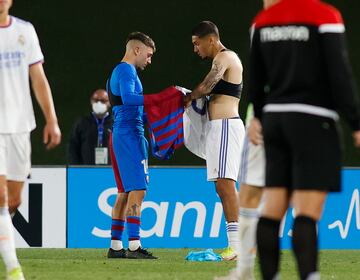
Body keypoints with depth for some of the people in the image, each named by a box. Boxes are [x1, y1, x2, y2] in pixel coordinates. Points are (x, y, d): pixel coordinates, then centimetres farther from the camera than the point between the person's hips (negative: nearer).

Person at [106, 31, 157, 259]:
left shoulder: (118, 72, 23)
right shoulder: (127, 71, -9)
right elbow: (128, 98, -28)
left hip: (121, 136, 11)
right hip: (130, 135, -11)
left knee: (125, 192, 10)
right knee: (137, 189, -13)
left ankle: (116, 246, 10)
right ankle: (134, 246, -18)